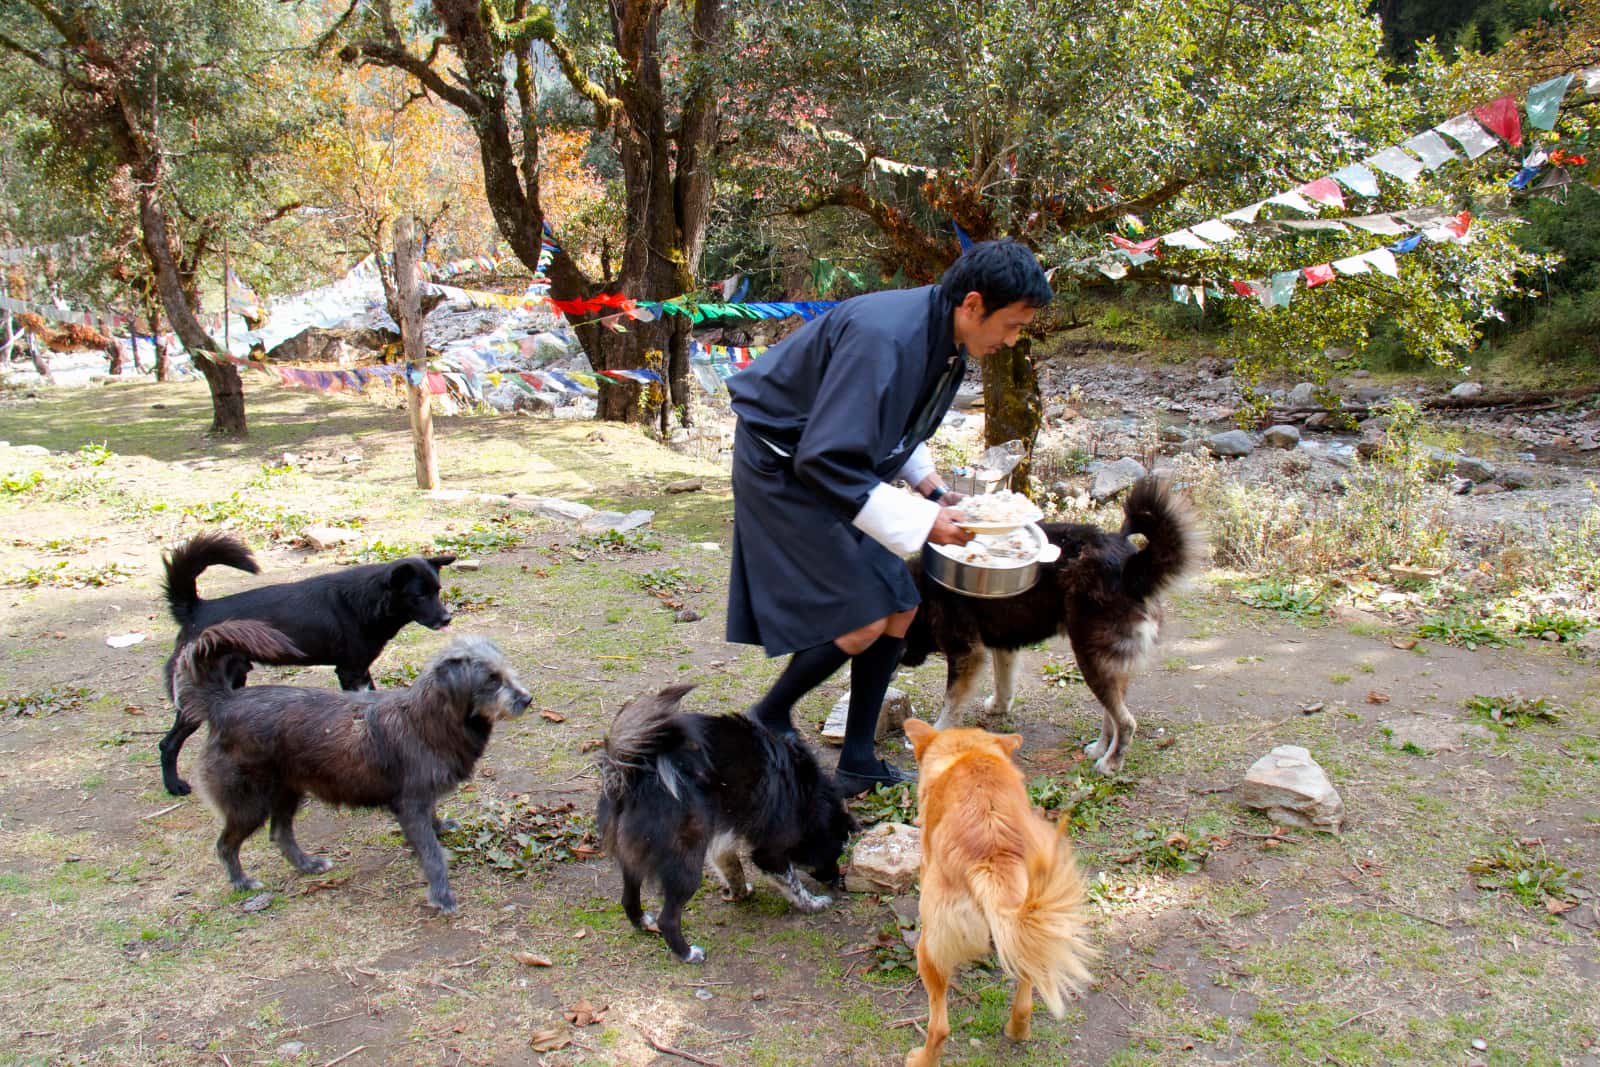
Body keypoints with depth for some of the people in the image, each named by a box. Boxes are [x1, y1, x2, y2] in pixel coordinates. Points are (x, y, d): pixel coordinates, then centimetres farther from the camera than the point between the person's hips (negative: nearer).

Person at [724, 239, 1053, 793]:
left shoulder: (947, 342, 0)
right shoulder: (883, 337, -31)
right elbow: (828, 459, -32)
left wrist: (930, 487, 2)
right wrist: (920, 522, -29)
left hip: (836, 464, 9)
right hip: (785, 468, -9)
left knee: (900, 608, 6)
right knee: (862, 619, -13)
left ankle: (857, 761, 15)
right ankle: (769, 718, 11)